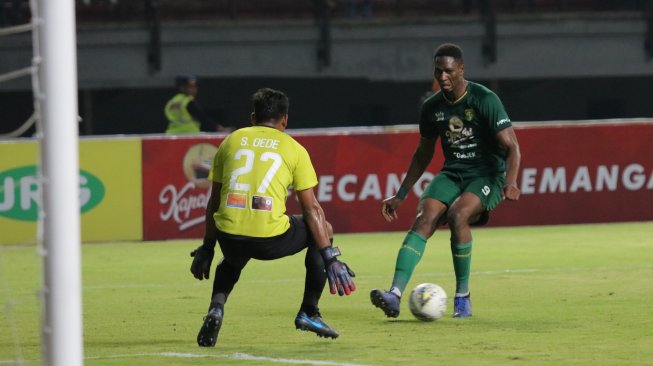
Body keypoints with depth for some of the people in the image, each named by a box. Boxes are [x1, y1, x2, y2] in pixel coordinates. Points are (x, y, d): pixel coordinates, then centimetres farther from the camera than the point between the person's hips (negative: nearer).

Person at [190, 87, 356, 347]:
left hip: (229, 236, 3)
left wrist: (207, 248, 29)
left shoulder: (231, 141, 18)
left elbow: (214, 202, 21)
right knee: (323, 230, 25)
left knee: (232, 261, 39)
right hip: (270, 238, -3)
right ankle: (309, 312, 23)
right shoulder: (294, 149, 10)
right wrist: (330, 258, 9)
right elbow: (311, 209, 7)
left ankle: (216, 308, 8)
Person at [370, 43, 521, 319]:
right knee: (424, 218, -22)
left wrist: (510, 183, -34)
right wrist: (400, 196, 18)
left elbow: (511, 147, -16)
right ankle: (395, 294, -34)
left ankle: (463, 296, -17)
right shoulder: (431, 107, 4)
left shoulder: (485, 100, -13)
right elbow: (424, 153, 19)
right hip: (452, 174, 5)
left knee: (457, 215, -32)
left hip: (487, 175, -5)